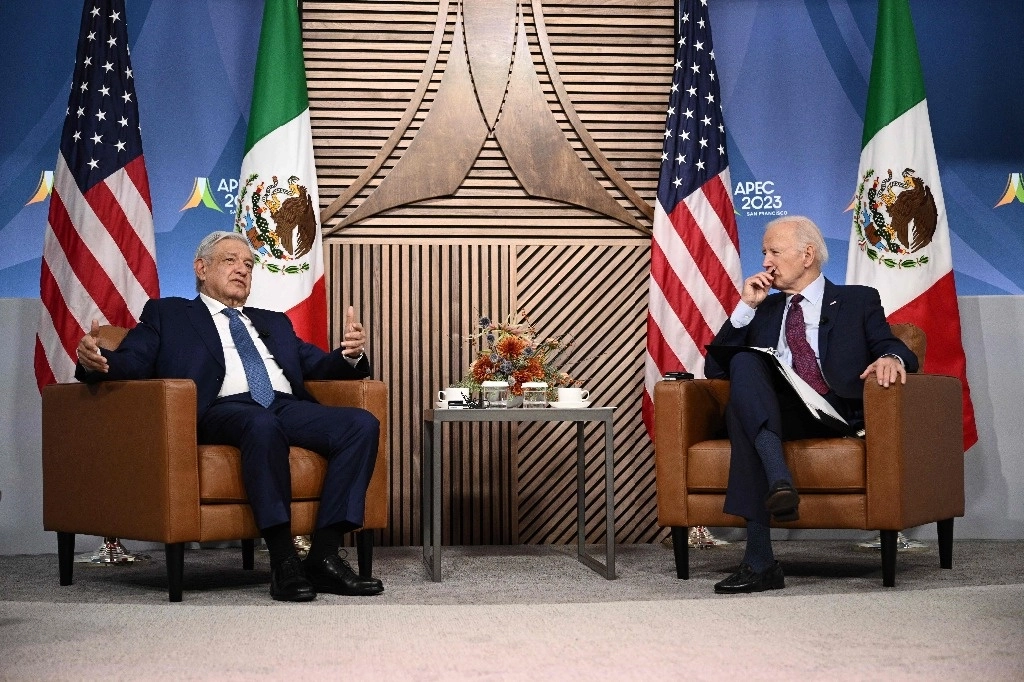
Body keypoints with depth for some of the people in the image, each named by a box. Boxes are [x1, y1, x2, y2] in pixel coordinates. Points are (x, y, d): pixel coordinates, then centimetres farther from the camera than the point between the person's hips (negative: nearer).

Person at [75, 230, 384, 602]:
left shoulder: (274, 322, 35)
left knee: (363, 423, -24)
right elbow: (131, 363, 8)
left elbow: (319, 367, 26)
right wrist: (96, 362, -16)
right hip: (224, 409, -5)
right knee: (262, 424, -40)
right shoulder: (167, 314, 23)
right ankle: (283, 561, -36)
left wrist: (350, 354, 2)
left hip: (288, 407, 5)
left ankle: (324, 556, -26)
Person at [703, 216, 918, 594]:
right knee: (743, 361, -30)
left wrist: (891, 358, -20)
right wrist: (746, 306, 10)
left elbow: (894, 349, 6)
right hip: (774, 415, 3)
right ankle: (779, 481, -47)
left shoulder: (858, 301, 20)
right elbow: (714, 369, 18)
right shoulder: (763, 309, 27)